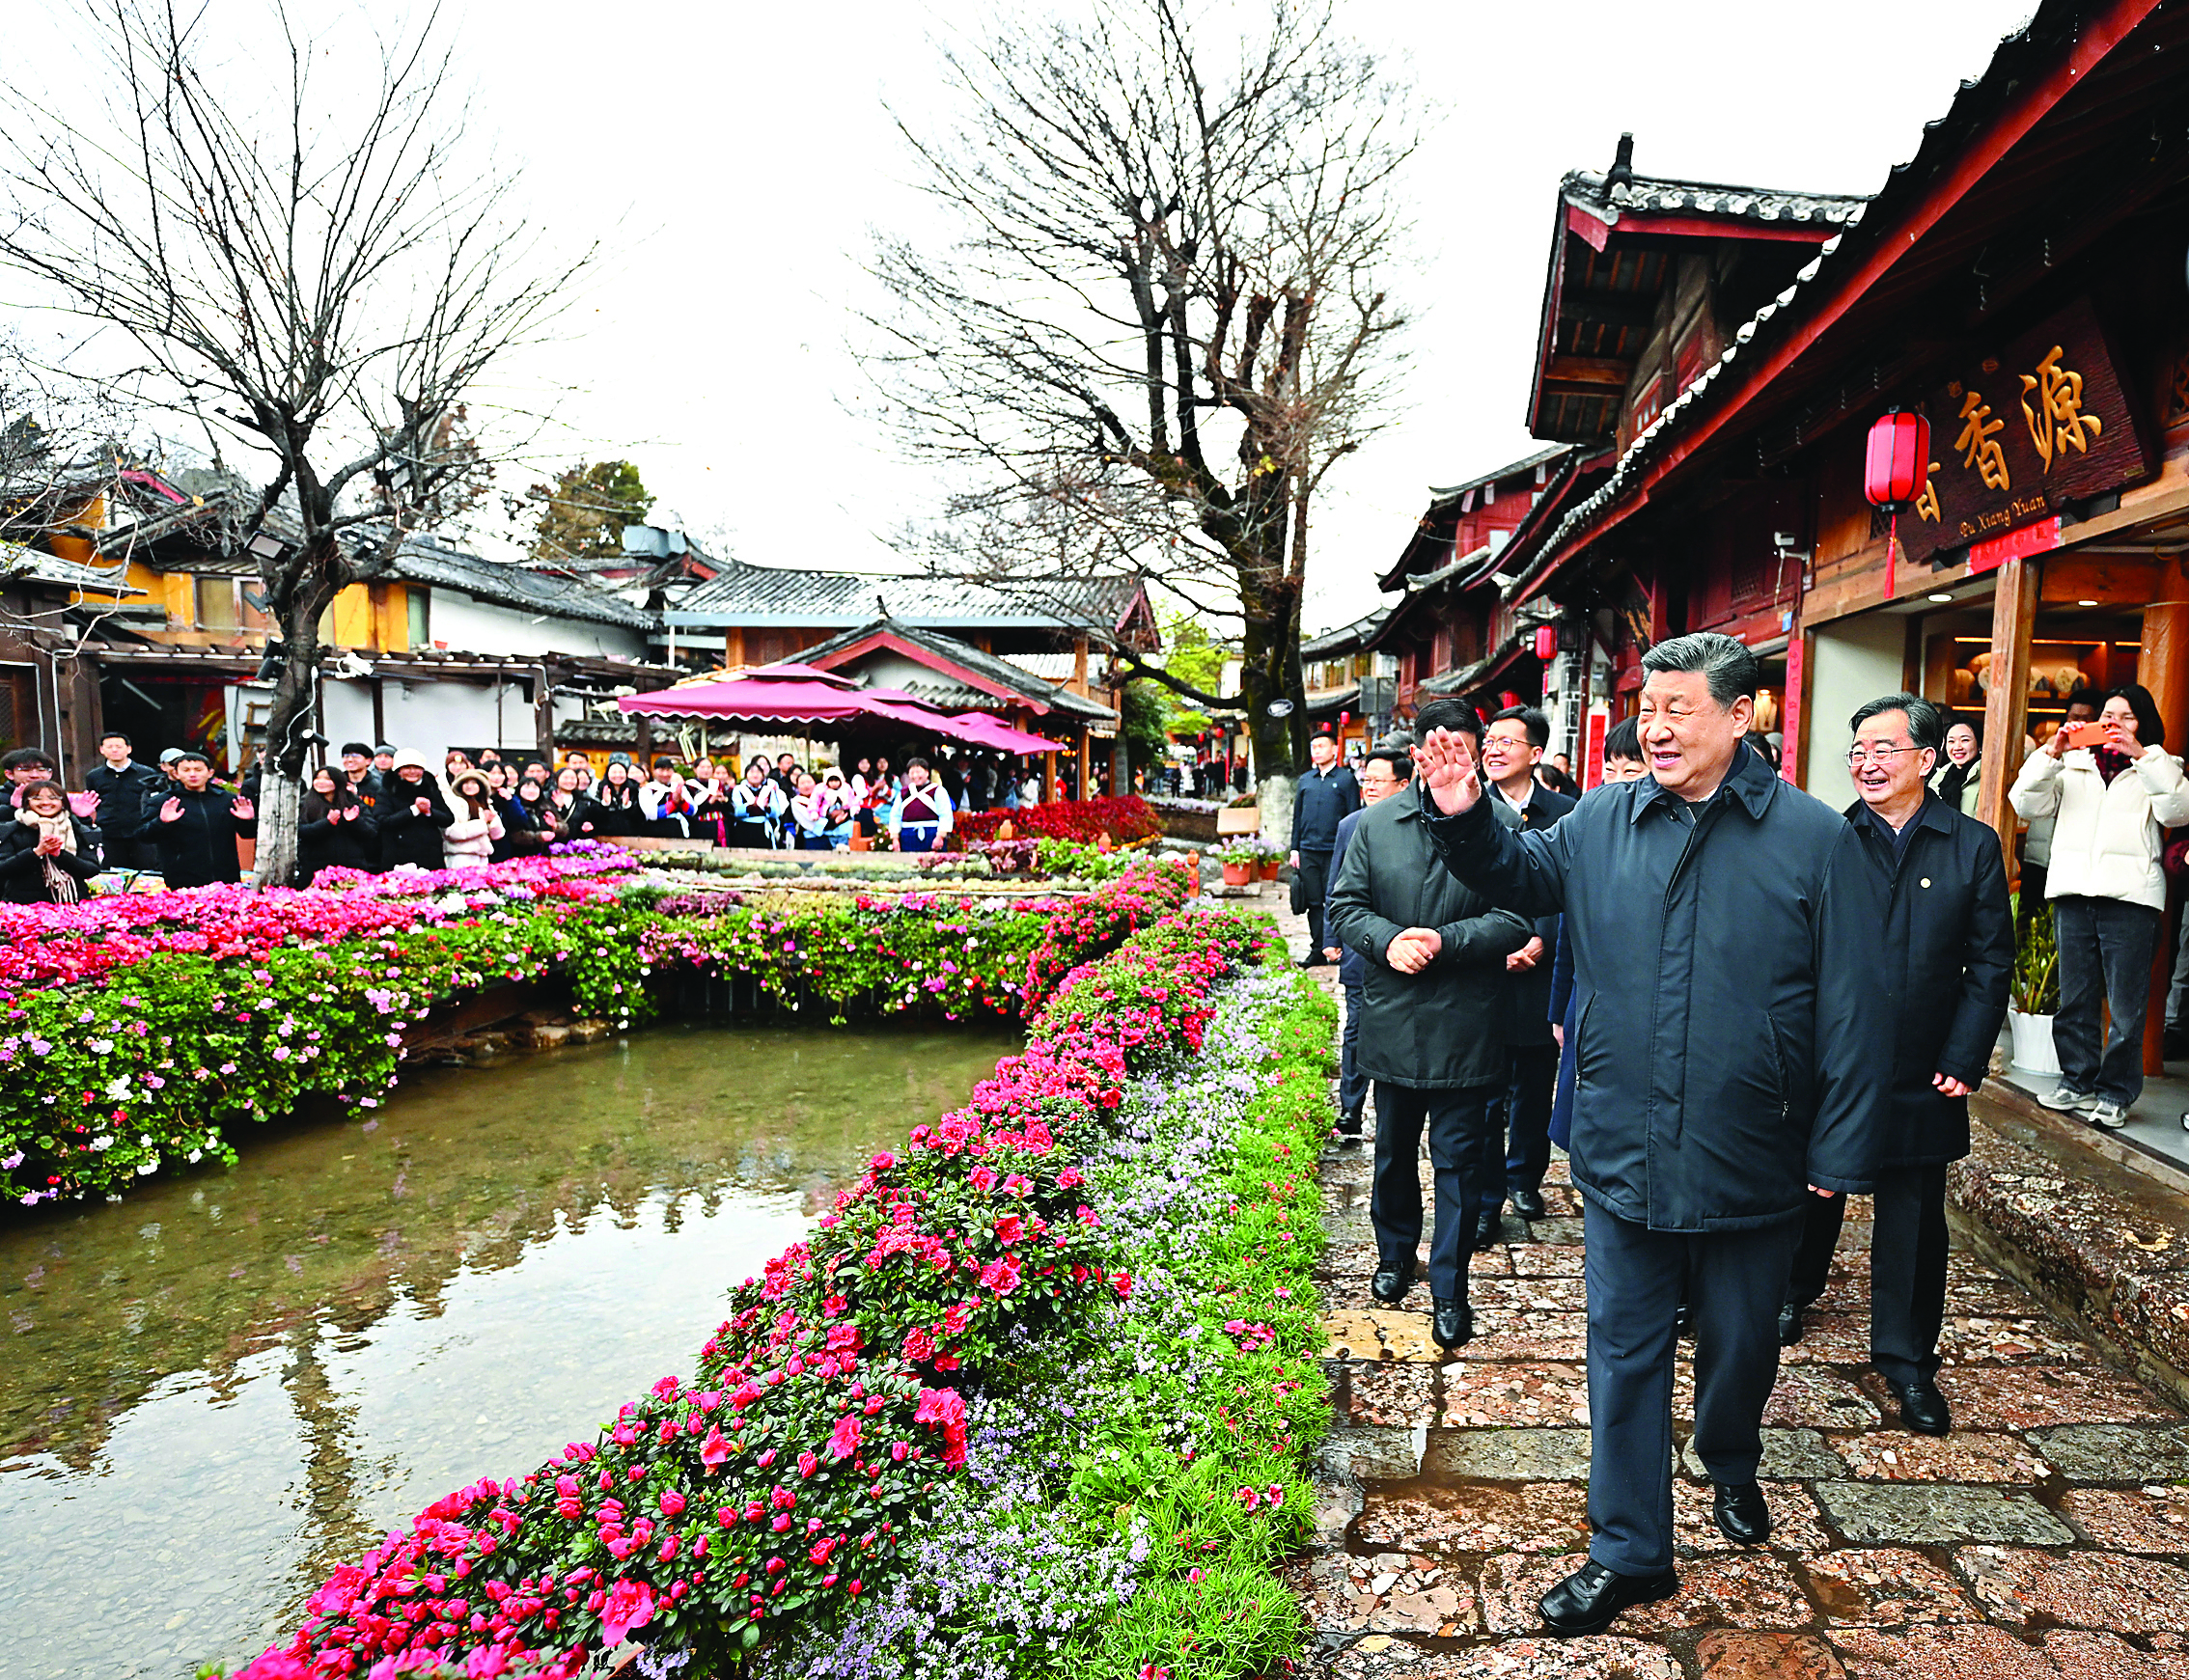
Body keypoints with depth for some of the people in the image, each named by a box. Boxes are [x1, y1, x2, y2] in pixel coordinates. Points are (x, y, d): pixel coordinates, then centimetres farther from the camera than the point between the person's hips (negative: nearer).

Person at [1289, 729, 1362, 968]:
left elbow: (1354, 817, -1)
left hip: (1334, 852, -4)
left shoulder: (1346, 779, 1)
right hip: (1308, 852, 4)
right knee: (1313, 902, 6)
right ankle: (1317, 950, 12)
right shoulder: (1305, 780, 14)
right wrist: (1295, 849, 11)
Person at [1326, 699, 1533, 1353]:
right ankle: (1395, 1254, 41)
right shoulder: (1374, 825, 3)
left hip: (1465, 1026, -3)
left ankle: (1449, 1291, 18)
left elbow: (1516, 918, -10)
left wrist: (1446, 941, -21)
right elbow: (1345, 906, 4)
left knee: (1458, 1160, 5)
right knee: (1394, 1151, 20)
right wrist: (1386, 939, -14)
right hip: (1393, 1022, 3)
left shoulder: (1500, 826, -6)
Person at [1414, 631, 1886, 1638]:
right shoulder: (1604, 821, -1)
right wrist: (1464, 820, -4)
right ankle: (1629, 1551, 26)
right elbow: (1522, 878, 16)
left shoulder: (1814, 838, -9)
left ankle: (1731, 1468, 51)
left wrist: (1839, 1152, -8)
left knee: (1740, 1340, 21)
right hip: (1622, 1155, 2)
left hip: (1752, 1166, -1)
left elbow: (1854, 1009, -7)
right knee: (1624, 1352, 10)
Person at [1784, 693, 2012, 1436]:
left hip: (1921, 1077, 0)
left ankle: (1906, 1358, 22)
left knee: (1914, 1217, 8)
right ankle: (1795, 1291, 41)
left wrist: (1964, 1060, -6)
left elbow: (1991, 963, 0)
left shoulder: (1973, 846, -1)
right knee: (1813, 1189, 16)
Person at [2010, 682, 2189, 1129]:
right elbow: (2026, 803, 5)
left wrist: (2141, 756, -15)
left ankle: (2114, 1094, 9)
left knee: (2126, 1007, -1)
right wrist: (2051, 753, -7)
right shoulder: (2073, 765, 16)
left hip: (2130, 896, -2)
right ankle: (2077, 1081, 21)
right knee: (2074, 999, 9)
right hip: (2073, 892, 3)